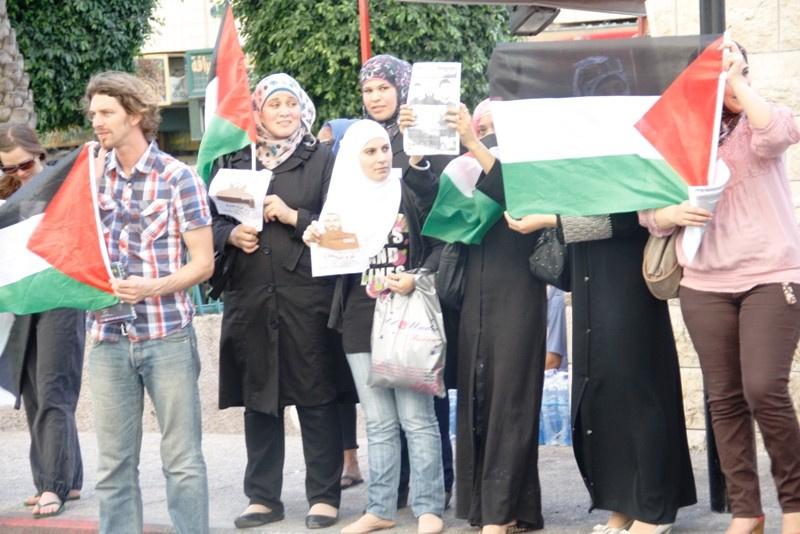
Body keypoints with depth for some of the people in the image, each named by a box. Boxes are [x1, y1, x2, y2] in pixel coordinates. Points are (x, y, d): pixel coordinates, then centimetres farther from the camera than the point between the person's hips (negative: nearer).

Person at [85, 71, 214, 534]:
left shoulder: (178, 178, -3)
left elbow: (203, 263, -4)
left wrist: (154, 288, -19)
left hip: (168, 336, -4)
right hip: (108, 338, 4)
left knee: (182, 460, 2)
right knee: (114, 463, 6)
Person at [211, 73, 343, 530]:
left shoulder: (321, 159, 3)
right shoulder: (236, 161, 13)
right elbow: (215, 219, 15)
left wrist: (294, 216, -14)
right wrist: (232, 235, -5)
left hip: (306, 295, -3)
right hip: (251, 296, 3)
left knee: (315, 397, 0)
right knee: (258, 398, 7)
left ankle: (325, 496, 8)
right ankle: (263, 496, 16)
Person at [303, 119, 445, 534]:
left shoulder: (411, 195, 0)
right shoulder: (342, 201, 10)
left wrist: (417, 278, -15)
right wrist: (316, 242, -5)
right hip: (360, 322, 4)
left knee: (416, 418, -4)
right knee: (379, 423, 9)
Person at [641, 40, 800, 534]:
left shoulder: (758, 125, 1)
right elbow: (647, 212, 10)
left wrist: (738, 81, -15)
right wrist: (673, 215, -12)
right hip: (705, 286, 4)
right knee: (725, 398, 5)